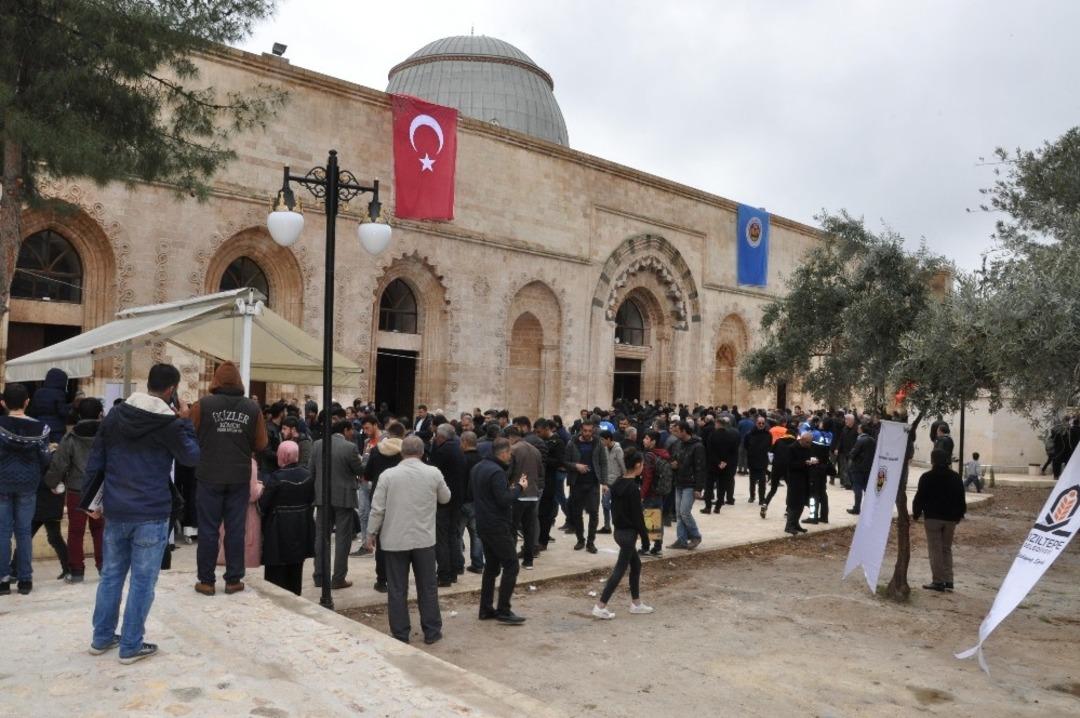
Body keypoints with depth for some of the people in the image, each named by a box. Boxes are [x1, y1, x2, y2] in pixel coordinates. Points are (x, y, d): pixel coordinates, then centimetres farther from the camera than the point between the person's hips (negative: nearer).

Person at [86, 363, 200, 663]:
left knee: (111, 574, 18)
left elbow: (95, 461, 7)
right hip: (151, 514, -5)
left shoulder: (115, 415, 4)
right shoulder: (169, 422, -13)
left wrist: (92, 500, 14)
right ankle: (131, 646, 10)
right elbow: (193, 457, 0)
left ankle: (102, 638, 26)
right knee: (142, 581, 4)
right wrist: (185, 421, 1)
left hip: (115, 511, 5)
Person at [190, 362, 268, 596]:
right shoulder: (253, 408, -2)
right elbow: (261, 445, 0)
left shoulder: (203, 405, -6)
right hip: (240, 477, 1)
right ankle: (233, 580, 13)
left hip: (209, 476, -1)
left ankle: (206, 581, 12)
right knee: (236, 529, 8)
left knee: (208, 529, 6)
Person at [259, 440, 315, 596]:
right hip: (301, 529, 6)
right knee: (296, 570, 17)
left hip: (279, 529, -6)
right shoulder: (307, 474, -2)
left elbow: (263, 505, -14)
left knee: (276, 571, 6)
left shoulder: (276, 477, -19)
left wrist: (261, 493, 5)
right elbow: (312, 498, 6)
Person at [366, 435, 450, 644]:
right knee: (428, 588, 13)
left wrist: (371, 534, 6)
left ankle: (400, 634, 15)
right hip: (424, 539, 1)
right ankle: (432, 631, 20)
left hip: (395, 540, -1)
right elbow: (445, 498, 11)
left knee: (397, 590, 8)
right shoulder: (434, 473, -4)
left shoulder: (388, 475, -8)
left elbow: (377, 509, -6)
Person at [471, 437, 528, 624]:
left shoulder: (477, 468, 11)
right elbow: (505, 500, -23)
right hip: (498, 527, -10)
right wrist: (519, 487, -8)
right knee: (511, 566, -3)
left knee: (491, 566, 15)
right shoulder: (496, 472, -19)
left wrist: (511, 487, 15)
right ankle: (503, 611, -3)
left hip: (483, 524, 10)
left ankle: (486, 609, 18)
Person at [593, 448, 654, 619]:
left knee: (636, 564, 20)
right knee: (620, 569, -3)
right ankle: (600, 606, -3)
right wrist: (645, 537, -9)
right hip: (629, 532, -9)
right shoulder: (633, 488, -20)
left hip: (619, 530, 9)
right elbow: (637, 515, -17)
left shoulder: (617, 483, 6)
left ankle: (636, 603, 28)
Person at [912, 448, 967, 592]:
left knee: (935, 549, 0)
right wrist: (960, 514, 24)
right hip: (950, 518, 5)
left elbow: (919, 498, -8)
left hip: (932, 517, -5)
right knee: (947, 549, 14)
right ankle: (948, 581, 10)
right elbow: (961, 498, 12)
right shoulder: (955, 477, 6)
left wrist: (916, 514, 5)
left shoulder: (927, 477, -9)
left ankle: (938, 581, -1)